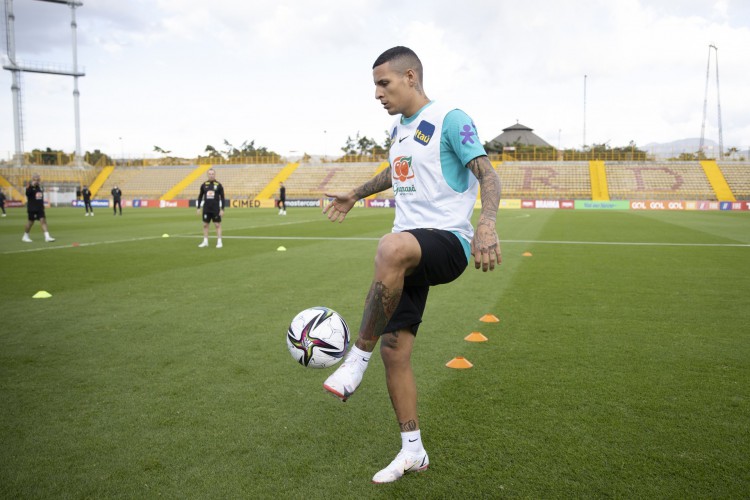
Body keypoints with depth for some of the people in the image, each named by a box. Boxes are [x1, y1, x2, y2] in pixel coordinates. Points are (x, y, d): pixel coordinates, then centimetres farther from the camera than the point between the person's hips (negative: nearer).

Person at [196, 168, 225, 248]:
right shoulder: (204, 185, 5)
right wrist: (198, 208, 7)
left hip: (216, 209, -3)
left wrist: (222, 209, -6)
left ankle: (219, 242, 5)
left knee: (217, 225, -1)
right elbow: (200, 197, 12)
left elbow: (222, 198, 0)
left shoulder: (218, 185, -2)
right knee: (205, 225, 7)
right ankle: (205, 242, 17)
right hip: (206, 209, 3)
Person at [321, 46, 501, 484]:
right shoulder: (399, 129, 18)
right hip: (410, 254, 8)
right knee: (394, 349, 2)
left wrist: (487, 223, -33)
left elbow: (488, 174, -15)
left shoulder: (450, 120, -7)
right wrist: (355, 195, 45)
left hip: (449, 242, -8)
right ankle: (413, 452, 18)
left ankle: (358, 359, -25)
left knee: (392, 248, -41)